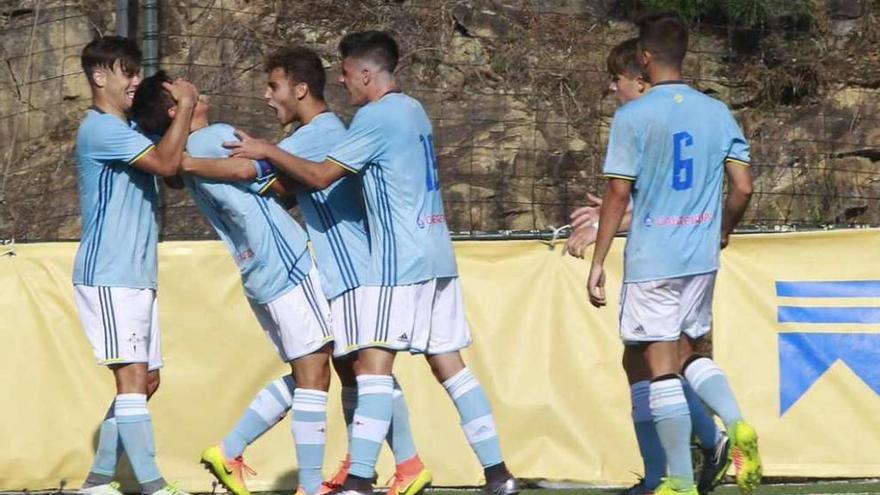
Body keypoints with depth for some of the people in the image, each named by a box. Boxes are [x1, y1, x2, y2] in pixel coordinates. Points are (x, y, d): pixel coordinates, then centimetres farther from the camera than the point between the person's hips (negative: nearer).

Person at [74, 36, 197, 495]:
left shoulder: (128, 130, 19)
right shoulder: (100, 129, -13)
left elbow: (171, 168, 19)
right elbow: (166, 163, -23)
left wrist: (189, 118, 4)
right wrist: (186, 106, -14)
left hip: (137, 278, 10)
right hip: (108, 278, -10)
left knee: (145, 379, 9)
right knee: (132, 376, -14)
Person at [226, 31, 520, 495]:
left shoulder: (376, 116, -12)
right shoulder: (412, 110, 16)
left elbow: (320, 176, -12)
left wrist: (264, 152, -1)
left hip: (400, 261, -9)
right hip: (437, 257, 9)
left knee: (374, 362, -10)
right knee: (448, 362, 9)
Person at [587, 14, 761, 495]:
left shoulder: (633, 116, -9)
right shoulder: (717, 112, 4)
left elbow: (618, 193, -10)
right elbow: (743, 187, 4)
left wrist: (597, 262, -4)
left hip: (651, 260, -5)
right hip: (701, 258, 5)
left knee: (662, 367, 0)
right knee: (688, 353, 20)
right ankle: (737, 426, -4)